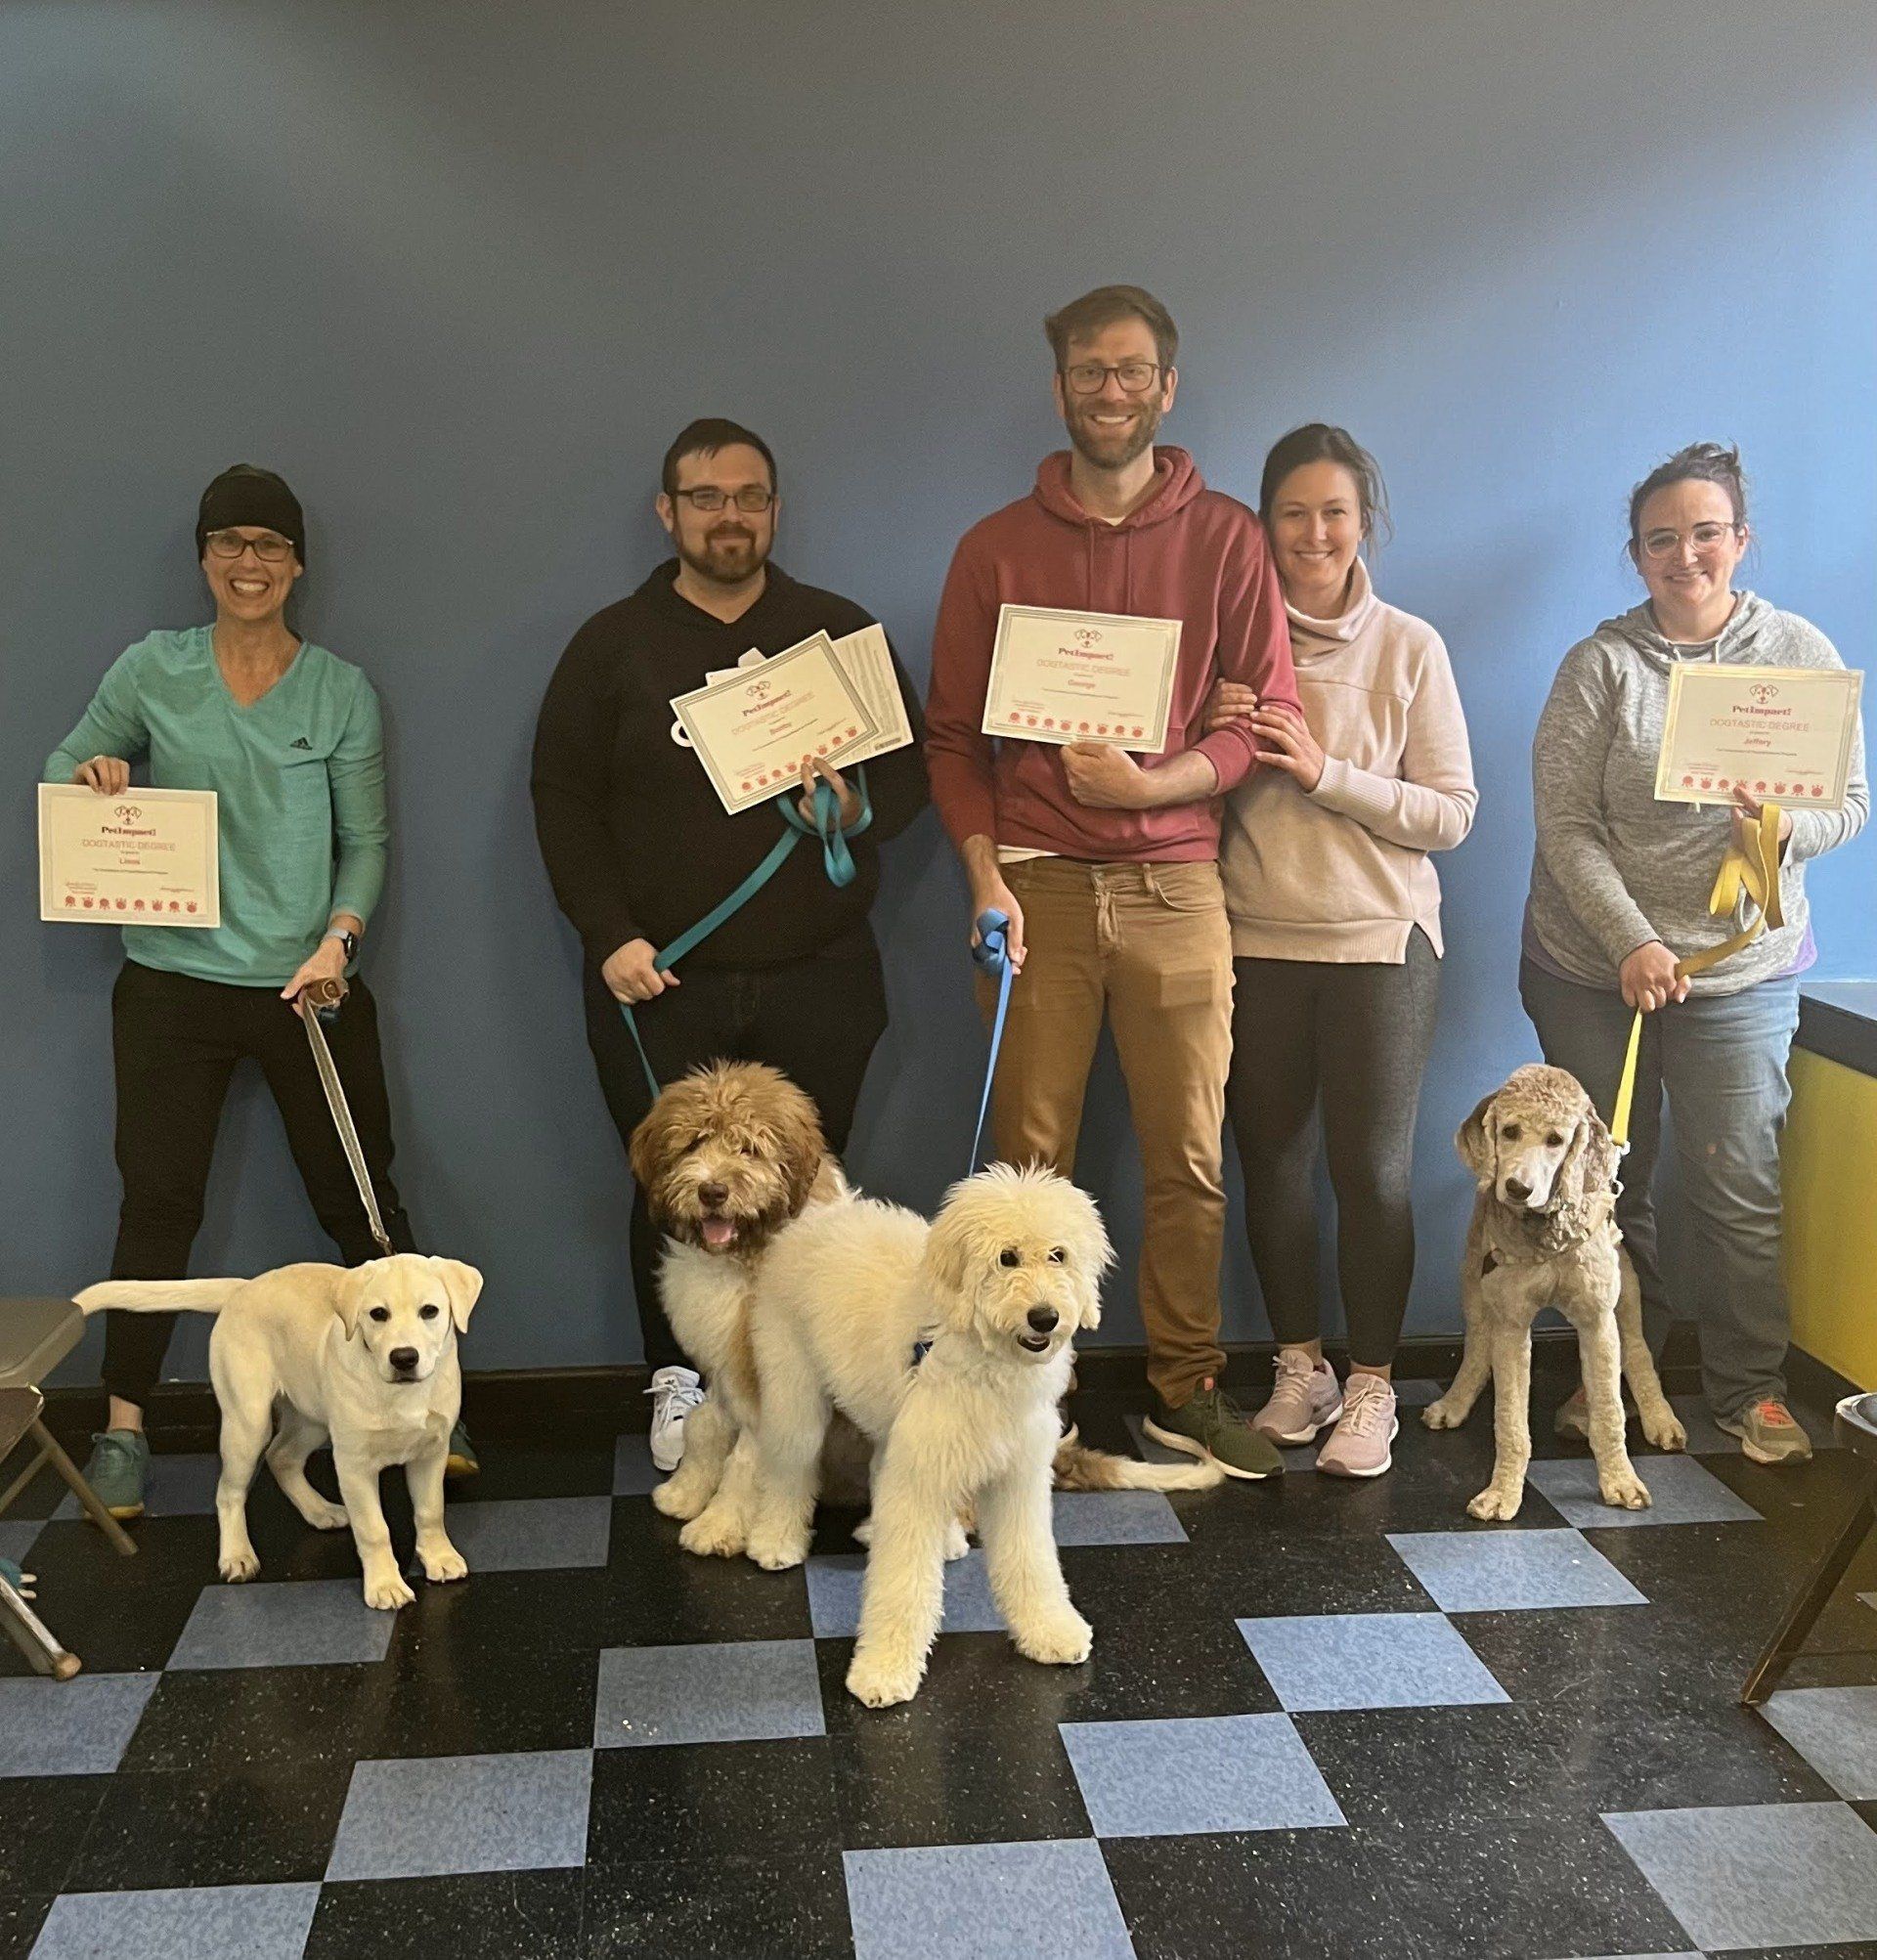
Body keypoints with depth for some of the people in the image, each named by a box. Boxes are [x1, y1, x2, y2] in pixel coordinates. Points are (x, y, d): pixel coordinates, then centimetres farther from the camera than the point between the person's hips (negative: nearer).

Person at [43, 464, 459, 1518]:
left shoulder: (344, 691, 2)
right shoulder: (152, 670, 3)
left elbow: (366, 840, 1)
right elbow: (63, 765, 12)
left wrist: (338, 937, -15)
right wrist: (91, 774, -12)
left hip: (311, 984, 0)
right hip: (174, 983, 0)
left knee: (361, 1194, 5)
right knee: (157, 1202, 3)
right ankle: (124, 1429, 15)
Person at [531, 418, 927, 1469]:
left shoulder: (842, 631, 9)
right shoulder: (613, 644, 7)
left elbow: (911, 767, 10)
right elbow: (564, 798, 3)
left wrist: (862, 809, -13)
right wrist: (611, 935, -7)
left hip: (818, 977, 1)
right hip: (658, 980, 0)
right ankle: (679, 1382, 20)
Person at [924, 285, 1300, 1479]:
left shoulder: (1225, 538, 7)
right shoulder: (997, 549, 9)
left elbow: (1267, 718, 4)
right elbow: (954, 734, 7)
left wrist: (1154, 783, -12)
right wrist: (984, 875, -5)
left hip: (1175, 884, 0)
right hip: (1036, 887, 0)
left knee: (1190, 1157, 3)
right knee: (1031, 1158, 1)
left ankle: (1188, 1389, 16)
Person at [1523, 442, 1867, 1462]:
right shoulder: (1601, 663, -3)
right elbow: (1566, 825, -9)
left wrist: (1787, 824, -18)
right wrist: (1634, 942, -19)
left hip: (1741, 972, 0)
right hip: (1591, 968, 0)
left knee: (1739, 1189, 3)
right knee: (1606, 1183, 10)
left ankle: (1750, 1386, 20)